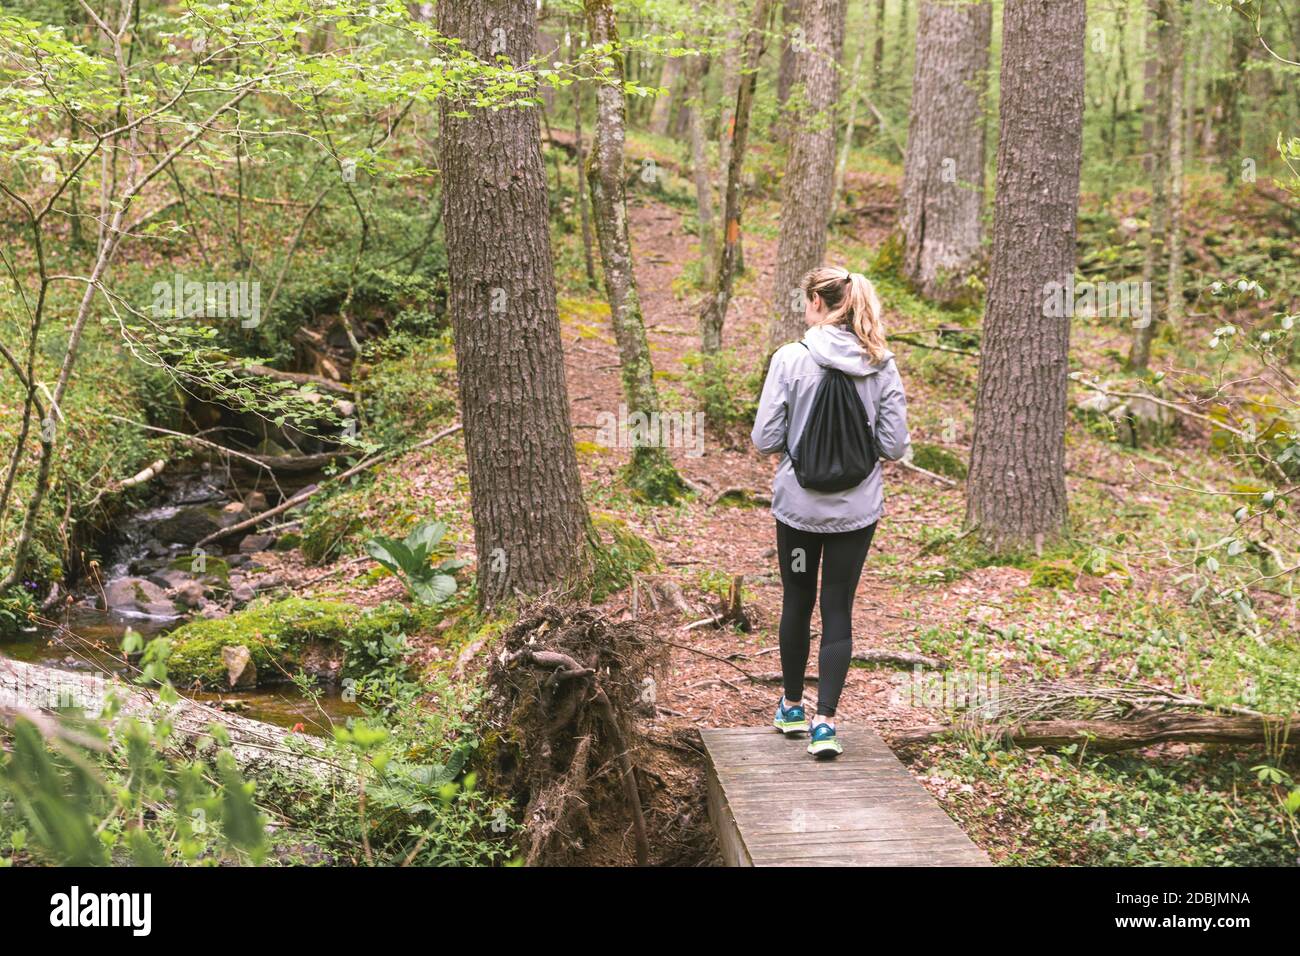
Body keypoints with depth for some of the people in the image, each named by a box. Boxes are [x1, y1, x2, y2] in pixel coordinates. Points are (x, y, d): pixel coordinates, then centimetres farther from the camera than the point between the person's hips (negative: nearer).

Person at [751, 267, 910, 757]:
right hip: (857, 507, 1)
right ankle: (825, 719, -1)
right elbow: (894, 445, -4)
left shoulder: (791, 359, -14)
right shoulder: (882, 365, -5)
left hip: (799, 504, -1)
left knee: (797, 602, 16)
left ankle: (793, 707, 31)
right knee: (838, 610, 8)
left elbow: (766, 439, -12)